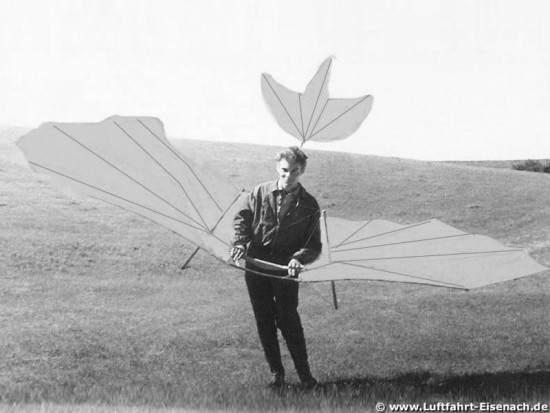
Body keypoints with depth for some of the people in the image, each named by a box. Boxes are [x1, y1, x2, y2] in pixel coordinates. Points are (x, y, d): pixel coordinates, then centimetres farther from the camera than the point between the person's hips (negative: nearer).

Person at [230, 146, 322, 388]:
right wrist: (240, 243, -14)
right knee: (264, 321, 8)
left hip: (285, 268, -2)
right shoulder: (261, 193, 3)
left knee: (288, 320, -6)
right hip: (256, 266, 2)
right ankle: (276, 371, 19)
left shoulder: (308, 205, 0)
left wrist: (299, 258, -20)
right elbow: (242, 218, 5)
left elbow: (314, 245, 1)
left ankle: (304, 372, 6)